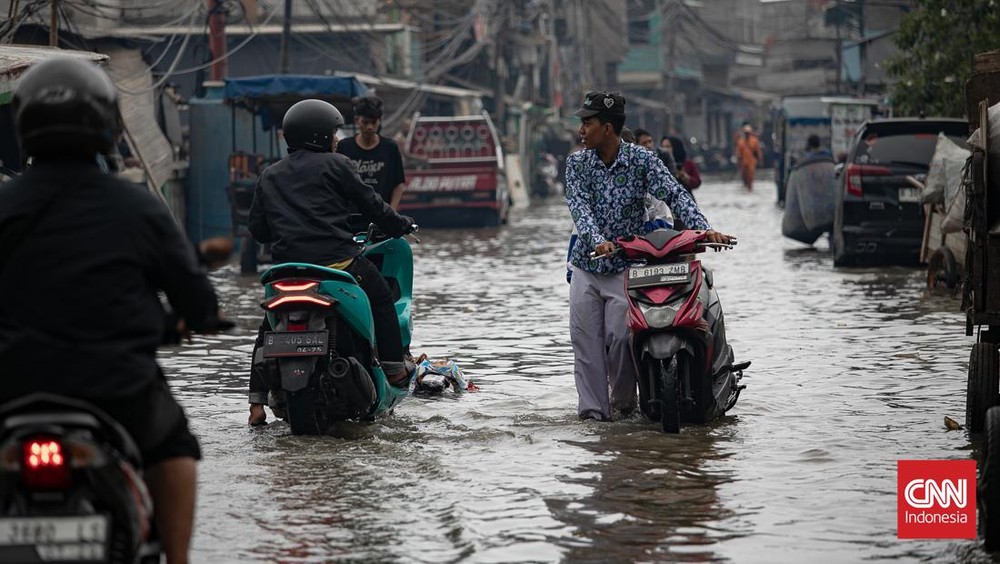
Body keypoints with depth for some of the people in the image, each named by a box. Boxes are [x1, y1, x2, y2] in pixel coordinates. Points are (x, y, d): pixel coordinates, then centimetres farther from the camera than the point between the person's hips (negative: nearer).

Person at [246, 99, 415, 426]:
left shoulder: (269, 176, 16)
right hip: (336, 260, -4)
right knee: (381, 298, 17)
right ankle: (395, 368, 15)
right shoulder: (335, 165, 1)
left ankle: (257, 402, 9)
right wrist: (401, 226, 16)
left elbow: (257, 228, 17)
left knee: (269, 328, 18)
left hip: (286, 264, 4)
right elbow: (369, 203, 2)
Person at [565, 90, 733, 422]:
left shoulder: (641, 160, -4)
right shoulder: (577, 164, 1)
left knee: (619, 336, -13)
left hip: (626, 267, -3)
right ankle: (592, 409, 0)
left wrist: (703, 229, -28)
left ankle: (625, 401, 8)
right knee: (585, 339, -3)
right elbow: (579, 206, -13)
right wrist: (598, 241, -32)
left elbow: (674, 194, -12)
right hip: (586, 266, 3)